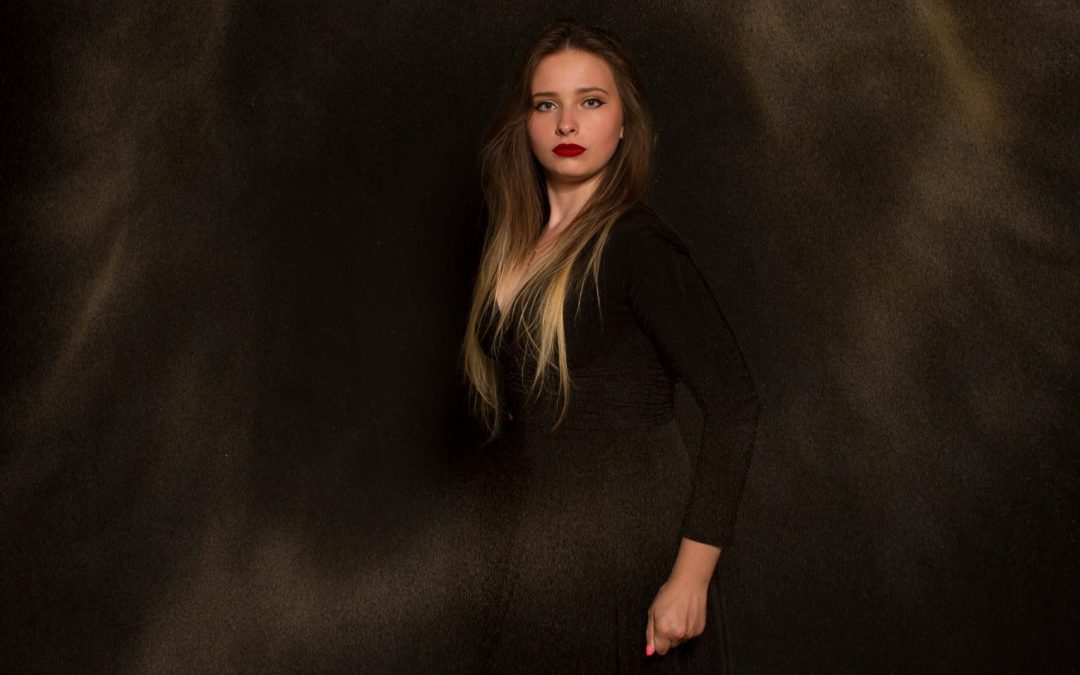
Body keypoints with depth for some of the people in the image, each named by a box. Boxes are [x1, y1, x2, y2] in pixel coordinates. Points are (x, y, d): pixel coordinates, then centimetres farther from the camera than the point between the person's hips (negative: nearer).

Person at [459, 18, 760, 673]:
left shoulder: (637, 243, -15)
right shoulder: (518, 246, 7)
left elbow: (734, 402, -20)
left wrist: (691, 578, -21)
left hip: (628, 542, -6)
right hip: (541, 544, 7)